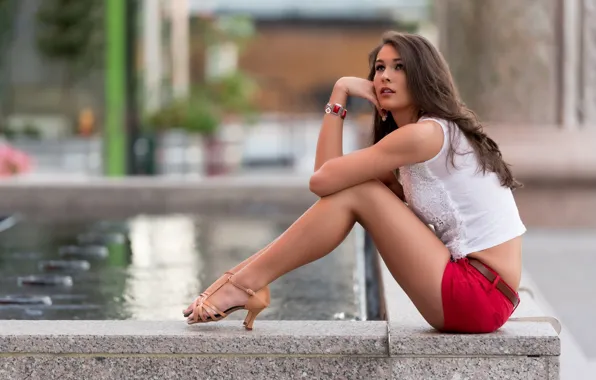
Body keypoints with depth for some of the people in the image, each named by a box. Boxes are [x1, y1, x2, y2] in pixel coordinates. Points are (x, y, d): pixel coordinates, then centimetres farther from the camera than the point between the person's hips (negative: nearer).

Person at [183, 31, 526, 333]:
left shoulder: (425, 134, -14)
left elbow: (322, 180, -15)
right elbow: (332, 179, 11)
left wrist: (340, 94, -7)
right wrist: (341, 94, 3)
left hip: (479, 297, -9)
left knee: (355, 193, -9)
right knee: (353, 188, 6)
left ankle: (246, 283, -3)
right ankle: (246, 276, 5)